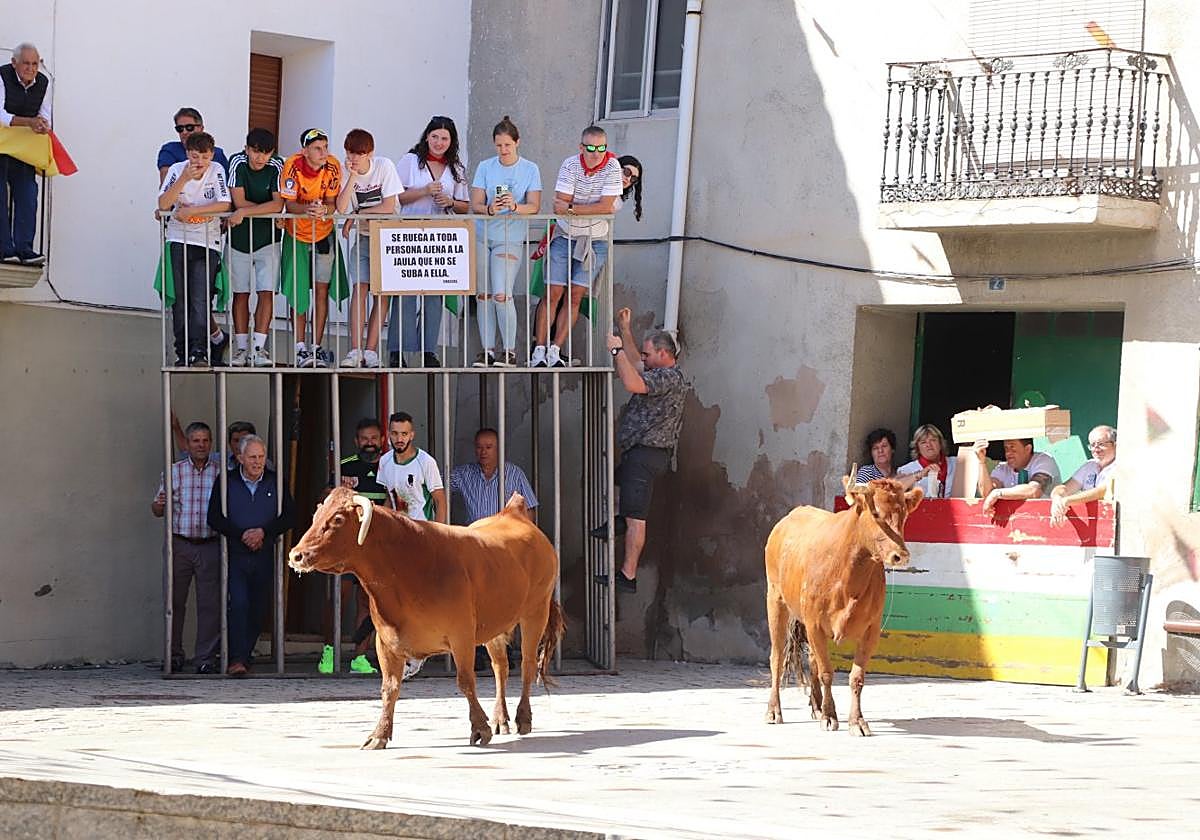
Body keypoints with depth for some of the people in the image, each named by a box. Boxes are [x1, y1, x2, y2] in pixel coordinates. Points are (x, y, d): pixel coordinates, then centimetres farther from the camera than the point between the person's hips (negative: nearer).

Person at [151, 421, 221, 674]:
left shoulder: (221, 472, 7)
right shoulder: (173, 471, 9)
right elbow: (158, 510, 11)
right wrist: (159, 505, -12)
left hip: (210, 546, -1)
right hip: (179, 545, 1)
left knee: (210, 603, -3)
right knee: (174, 601, 1)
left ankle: (206, 658, 3)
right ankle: (174, 655, 11)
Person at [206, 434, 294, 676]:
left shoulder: (275, 483, 8)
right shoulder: (226, 482, 3)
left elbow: (288, 517, 6)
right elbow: (214, 518, -1)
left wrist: (264, 532, -10)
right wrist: (241, 534, -13)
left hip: (264, 555, 3)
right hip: (235, 554, -3)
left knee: (259, 609, 3)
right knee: (238, 604, -16)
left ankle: (244, 654, 17)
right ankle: (237, 659, -20)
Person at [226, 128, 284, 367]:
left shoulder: (277, 166, -10)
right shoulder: (237, 162, -10)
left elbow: (278, 205, -20)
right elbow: (238, 202, -15)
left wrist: (245, 212, -26)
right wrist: (268, 209, -13)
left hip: (267, 238, -1)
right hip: (239, 238, 1)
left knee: (266, 292, -8)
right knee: (240, 293, 5)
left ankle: (259, 348, -9)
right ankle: (241, 347, 11)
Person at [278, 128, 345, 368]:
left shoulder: (332, 166, -16)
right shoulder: (293, 166, -20)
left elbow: (332, 203, -14)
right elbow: (289, 204, -20)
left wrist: (324, 210, -38)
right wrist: (307, 209, -41)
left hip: (324, 233, 1)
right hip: (297, 234, -1)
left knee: (321, 289, 0)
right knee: (298, 292, -2)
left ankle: (317, 347, 6)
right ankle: (300, 348, 0)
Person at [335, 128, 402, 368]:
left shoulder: (384, 166, -13)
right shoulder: (346, 172, -5)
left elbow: (389, 207, -17)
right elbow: (341, 208, -18)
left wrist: (356, 215, -12)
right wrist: (353, 178, -23)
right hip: (363, 237, 2)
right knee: (359, 287, -10)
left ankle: (371, 351, -6)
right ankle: (355, 350, -14)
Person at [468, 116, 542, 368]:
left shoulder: (530, 169, 2)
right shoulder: (485, 168, 6)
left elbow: (534, 206, -4)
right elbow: (475, 204, 1)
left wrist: (515, 207, -25)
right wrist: (490, 209, -22)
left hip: (511, 237, -3)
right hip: (482, 235, 3)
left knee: (501, 295, -13)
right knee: (483, 294, 4)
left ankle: (509, 351, -4)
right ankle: (487, 350, 11)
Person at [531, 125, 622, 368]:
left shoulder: (612, 167, -10)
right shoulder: (570, 165, -9)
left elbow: (607, 207, -19)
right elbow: (559, 206, -14)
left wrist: (571, 208, -19)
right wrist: (591, 207, -18)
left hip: (594, 241, 0)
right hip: (564, 236, 0)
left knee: (575, 297, -4)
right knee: (552, 294, -5)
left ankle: (555, 350, -1)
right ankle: (539, 350, -5)